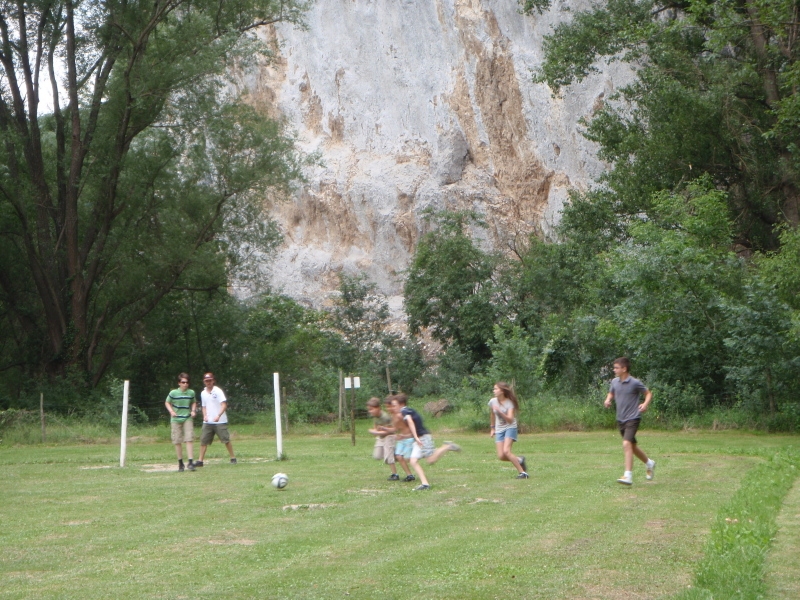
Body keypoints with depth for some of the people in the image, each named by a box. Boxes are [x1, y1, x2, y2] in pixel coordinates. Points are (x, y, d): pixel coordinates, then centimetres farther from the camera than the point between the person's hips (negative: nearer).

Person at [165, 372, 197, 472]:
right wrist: (171, 411, -10)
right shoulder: (173, 393, -7)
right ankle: (180, 463, 17)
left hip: (188, 418, 1)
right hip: (176, 420, -1)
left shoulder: (191, 393, 1)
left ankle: (191, 462, -11)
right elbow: (167, 403, 6)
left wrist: (193, 410, 0)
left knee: (189, 440, -11)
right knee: (177, 442, 4)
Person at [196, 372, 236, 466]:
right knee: (203, 441, 1)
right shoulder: (203, 393, 11)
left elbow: (224, 405, -16)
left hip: (220, 421, -5)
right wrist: (205, 415, -1)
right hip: (208, 422, 5)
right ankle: (200, 461, 4)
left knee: (226, 440, -2)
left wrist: (218, 416, -30)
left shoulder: (218, 391, -7)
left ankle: (233, 458, 10)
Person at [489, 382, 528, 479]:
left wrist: (499, 412, -36)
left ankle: (522, 472, -16)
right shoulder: (492, 402, -3)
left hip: (510, 428, -5)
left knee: (506, 451, -24)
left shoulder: (509, 403, -16)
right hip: (499, 430, 5)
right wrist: (492, 428, 23)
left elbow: (510, 420, -27)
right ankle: (519, 460, 18)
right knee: (501, 456, -9)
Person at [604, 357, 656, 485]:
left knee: (626, 444, -22)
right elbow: (611, 393, 21)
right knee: (633, 446, 17)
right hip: (620, 419, 7)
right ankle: (649, 464, 43)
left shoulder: (635, 383, -13)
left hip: (633, 418, -7)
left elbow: (648, 393, -1)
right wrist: (608, 400, 0)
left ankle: (628, 476, -24)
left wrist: (645, 404, -19)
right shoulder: (615, 382, 3)